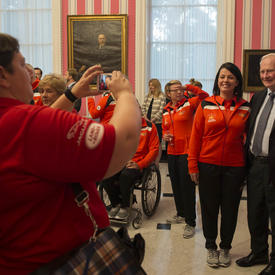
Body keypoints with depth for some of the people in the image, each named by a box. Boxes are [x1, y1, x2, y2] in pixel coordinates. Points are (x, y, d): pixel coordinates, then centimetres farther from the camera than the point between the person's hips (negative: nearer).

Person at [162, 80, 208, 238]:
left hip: (186, 152, -6)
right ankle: (181, 215, 34)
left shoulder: (189, 104, -2)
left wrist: (188, 87, -12)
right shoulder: (166, 111, 14)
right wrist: (165, 136, 3)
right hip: (172, 153, 7)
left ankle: (191, 223, 4)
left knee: (187, 188, -5)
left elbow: (204, 96, -18)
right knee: (176, 186, 16)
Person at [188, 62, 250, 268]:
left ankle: (225, 248, 32)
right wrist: (193, 165, -3)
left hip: (234, 167, 1)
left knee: (230, 210, 11)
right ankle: (211, 247, 30)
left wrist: (247, 168, 0)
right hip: (208, 166, -1)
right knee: (209, 209, 10)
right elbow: (196, 135, -1)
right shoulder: (206, 105, -2)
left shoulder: (245, 108, 1)